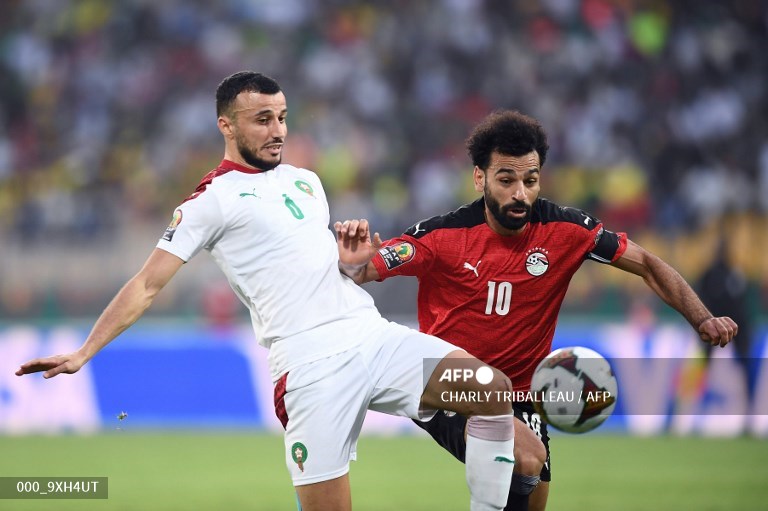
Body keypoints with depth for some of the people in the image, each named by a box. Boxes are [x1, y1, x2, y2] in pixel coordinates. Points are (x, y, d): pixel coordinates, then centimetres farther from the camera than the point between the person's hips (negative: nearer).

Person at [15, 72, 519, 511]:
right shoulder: (213, 199, 2)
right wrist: (84, 353, -10)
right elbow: (148, 284, -1)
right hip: (312, 364, -6)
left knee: (495, 392, -12)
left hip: (375, 334, 6)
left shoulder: (305, 181, 21)